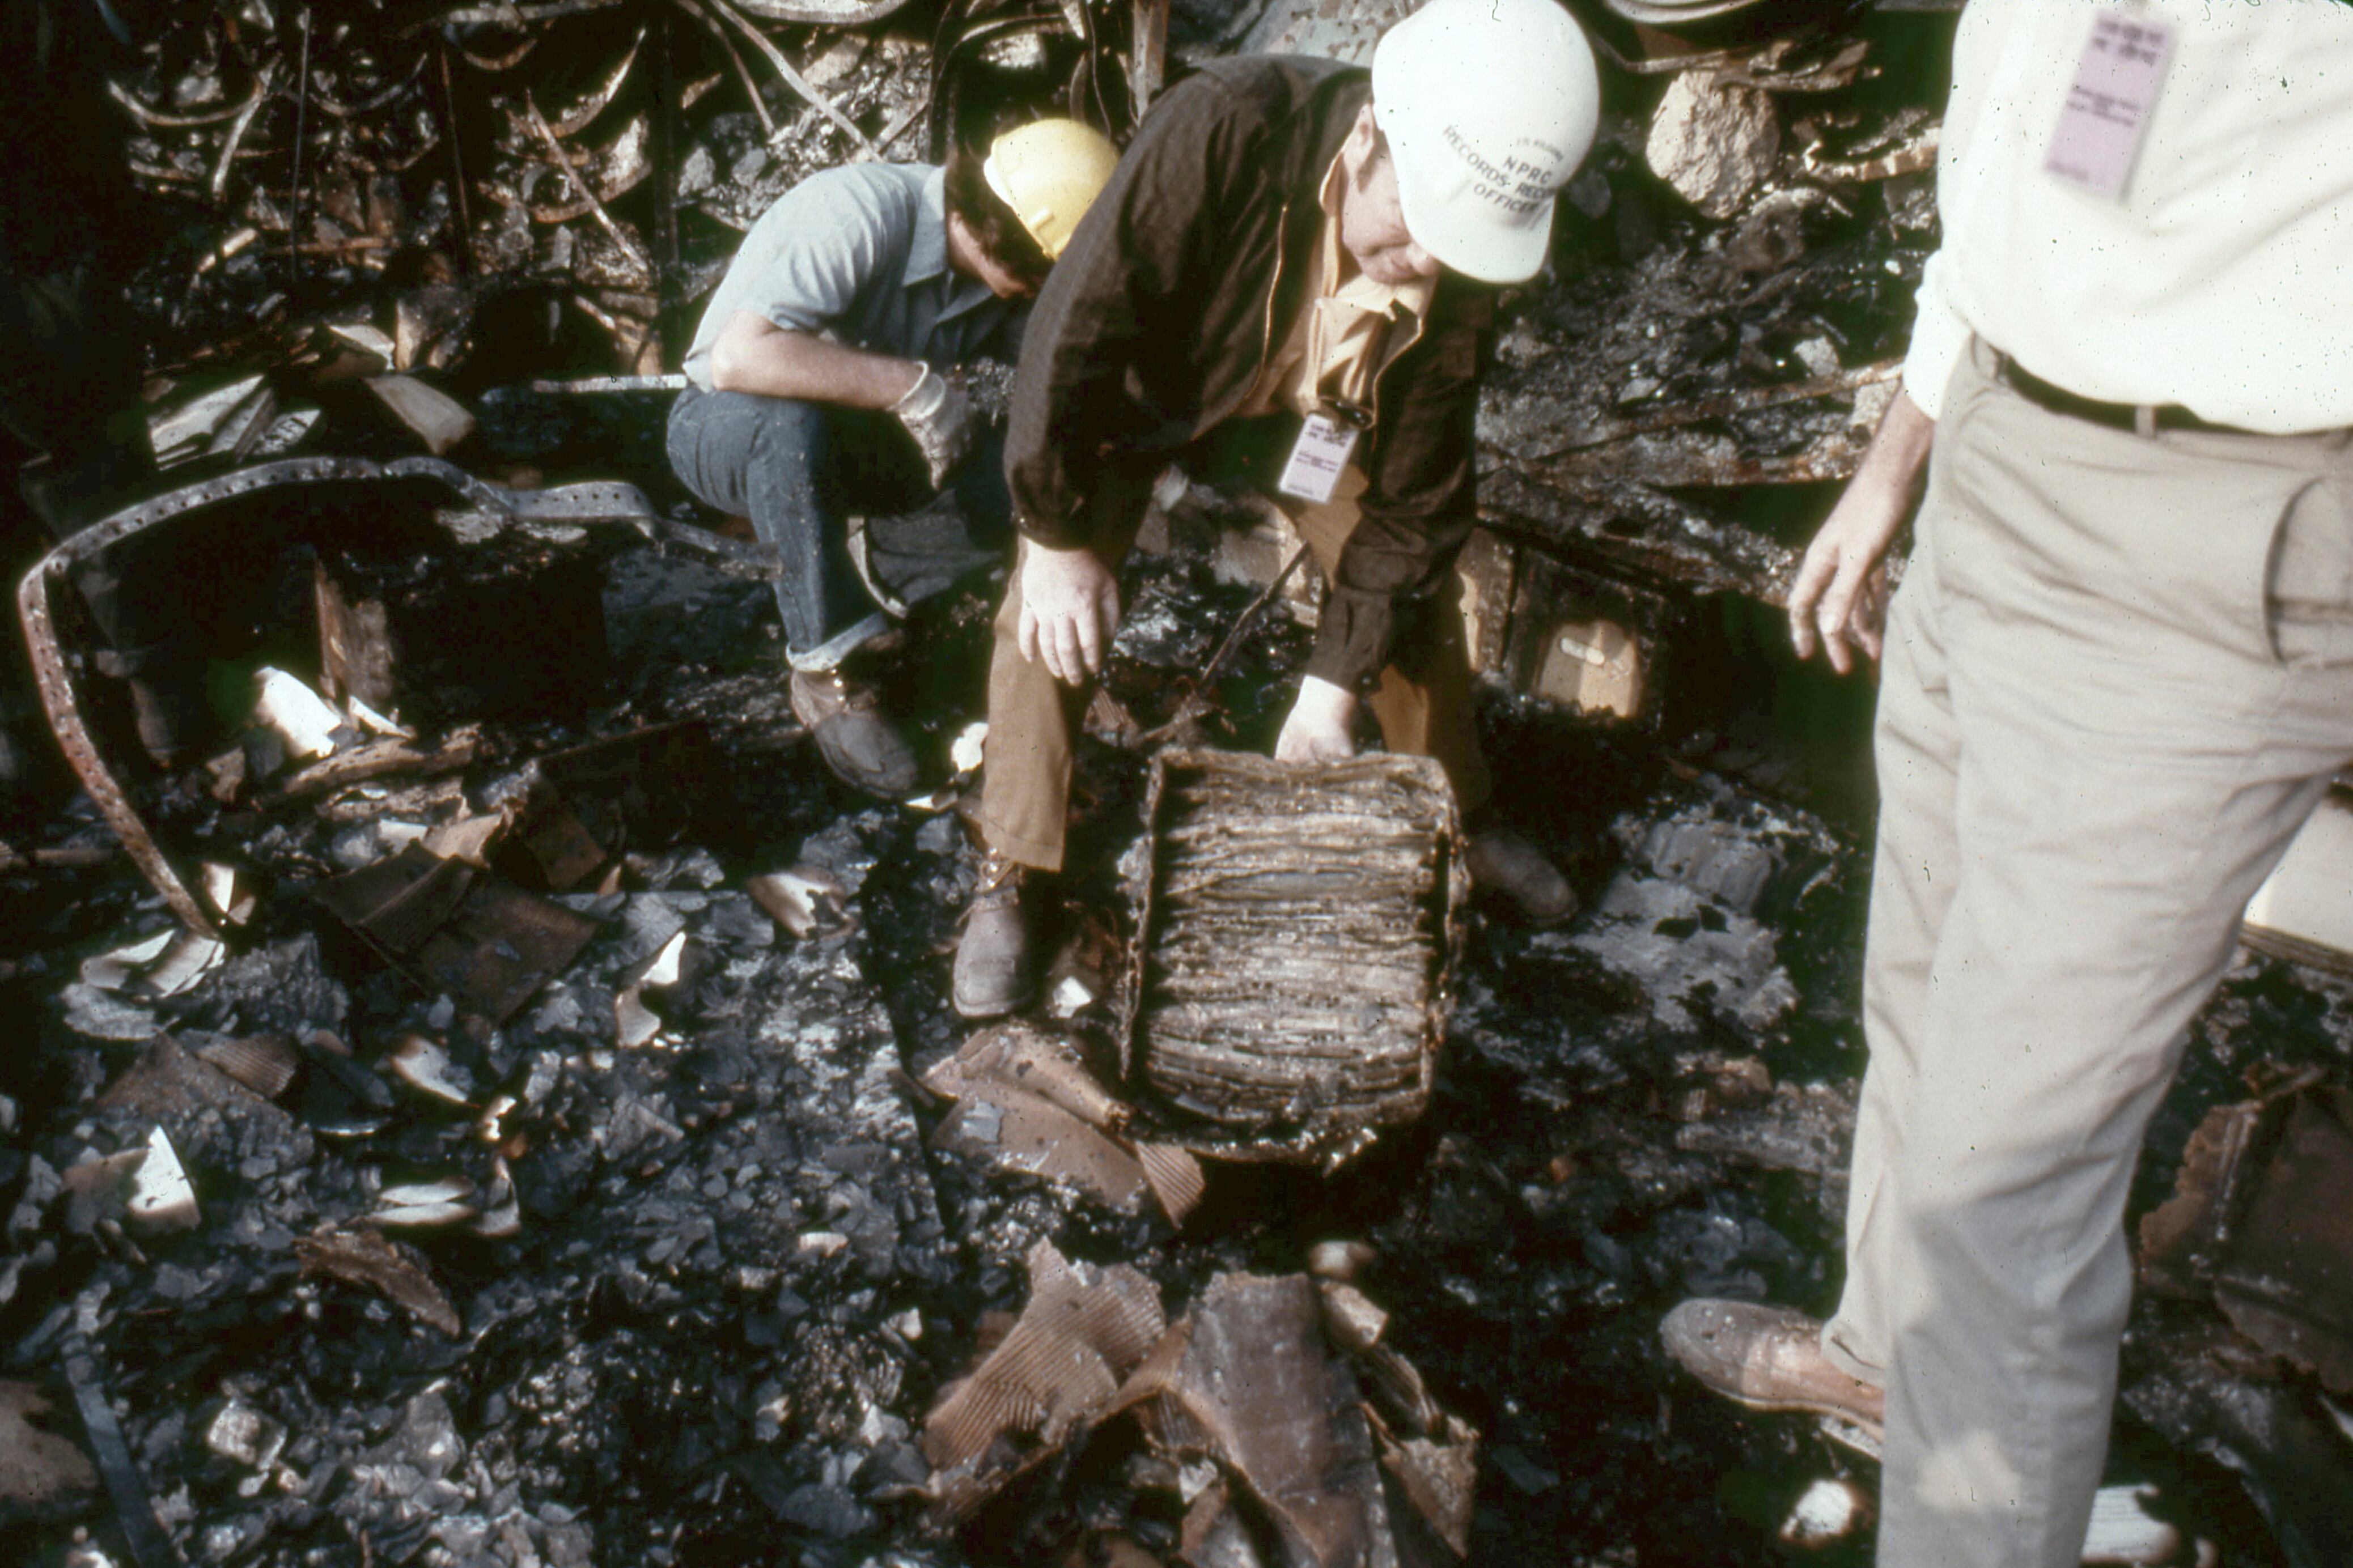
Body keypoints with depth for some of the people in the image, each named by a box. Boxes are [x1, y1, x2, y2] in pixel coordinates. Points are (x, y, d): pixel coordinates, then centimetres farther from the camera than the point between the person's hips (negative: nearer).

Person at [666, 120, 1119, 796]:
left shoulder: (1009, 271, -11)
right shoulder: (860, 214, -30)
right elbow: (738, 358, -41)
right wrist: (910, 384, -39)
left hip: (853, 436, 5)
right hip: (728, 428, -5)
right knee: (792, 422, -40)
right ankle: (826, 674, -24)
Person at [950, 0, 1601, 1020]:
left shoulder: (1464, 259, -27)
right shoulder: (1224, 131, -42)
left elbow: (1416, 490, -19)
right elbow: (1077, 319, -34)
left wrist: (1335, 685, -21)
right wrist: (1057, 532, -27)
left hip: (1311, 404, 3)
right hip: (1143, 383, -3)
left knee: (1416, 584, 0)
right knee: (1052, 606, -18)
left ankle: (1462, 818, 26)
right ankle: (1010, 877, -3)